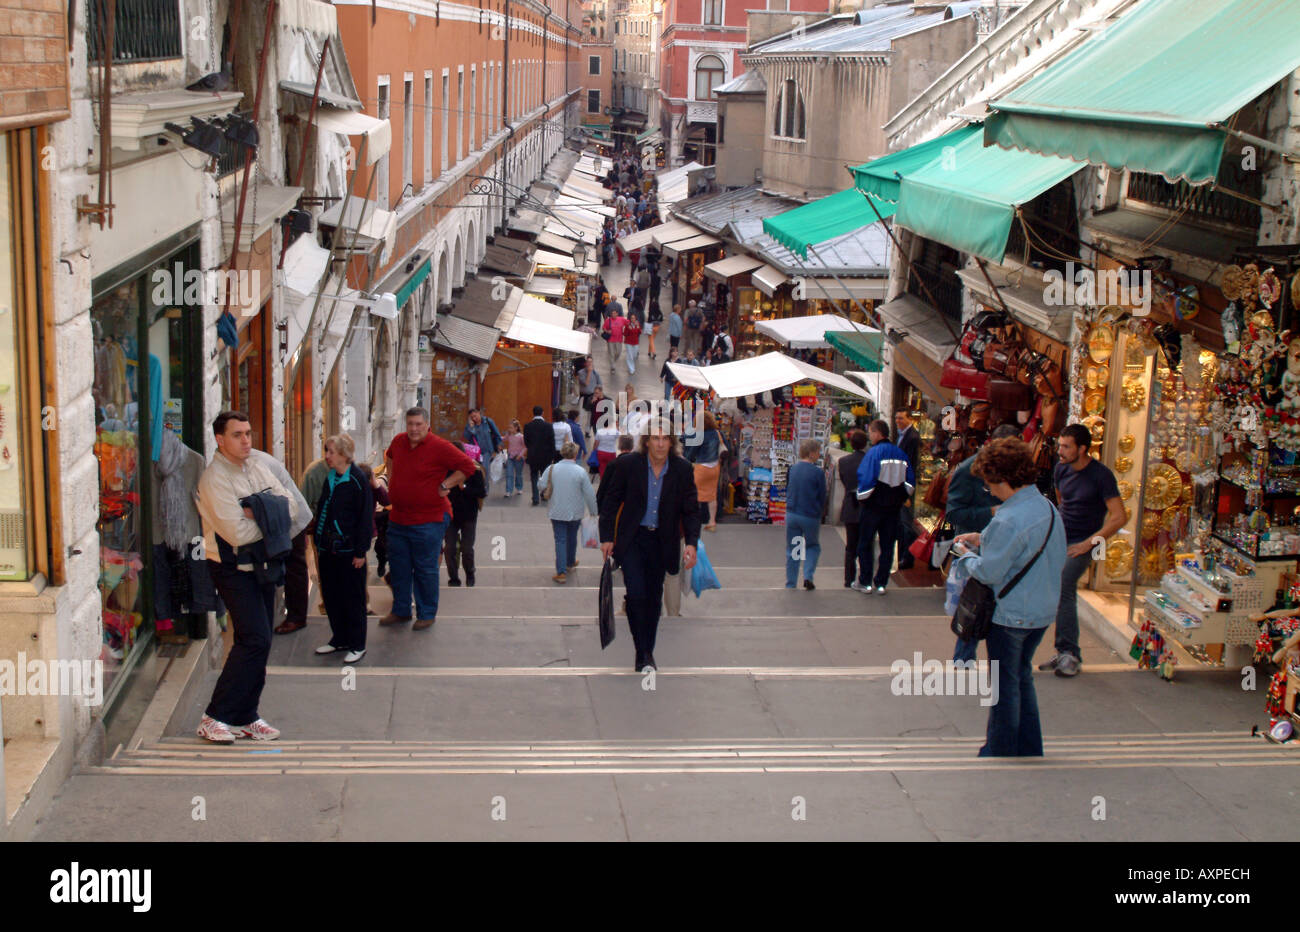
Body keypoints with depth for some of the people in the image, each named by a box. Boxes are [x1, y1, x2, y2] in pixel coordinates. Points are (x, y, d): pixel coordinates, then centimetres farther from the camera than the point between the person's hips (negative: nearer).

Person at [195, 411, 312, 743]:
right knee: (255, 640, -14)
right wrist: (270, 518, -7)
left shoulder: (259, 469, 10)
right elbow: (237, 532, -22)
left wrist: (259, 514, -14)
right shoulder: (214, 478, -14)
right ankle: (215, 717, -6)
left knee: (257, 641, 9)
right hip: (233, 569, -8)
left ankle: (245, 717, 18)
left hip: (263, 564, 8)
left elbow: (292, 509, 2)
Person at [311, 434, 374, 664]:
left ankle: (357, 646, 11)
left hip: (348, 550, -7)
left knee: (352, 599, 2)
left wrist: (361, 551, -14)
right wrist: (319, 545, 13)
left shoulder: (358, 480, -12)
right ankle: (339, 639, 25)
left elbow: (365, 517, -12)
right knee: (331, 595, 12)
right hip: (328, 549, 7)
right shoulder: (329, 478, 9)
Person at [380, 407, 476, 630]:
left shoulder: (439, 447, -14)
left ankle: (427, 614, 15)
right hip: (398, 518, 6)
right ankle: (401, 610, 28)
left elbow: (467, 466, -13)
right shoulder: (398, 441, 5)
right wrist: (391, 478, 17)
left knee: (425, 570, 3)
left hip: (428, 520, -6)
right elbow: (389, 456, 29)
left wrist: (444, 486, -12)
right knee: (399, 566, 14)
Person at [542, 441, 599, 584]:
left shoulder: (551, 469, -10)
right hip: (575, 512, 0)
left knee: (560, 540, 2)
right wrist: (593, 511, 3)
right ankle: (570, 563, 42)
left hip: (556, 512, 0)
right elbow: (590, 494, -9)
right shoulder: (580, 471, -13)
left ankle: (561, 572, -6)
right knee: (572, 537, 23)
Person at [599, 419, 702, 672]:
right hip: (632, 539, -2)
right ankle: (642, 654, -5)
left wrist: (691, 543, -9)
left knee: (654, 597, 9)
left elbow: (690, 510, 2)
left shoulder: (682, 470, -5)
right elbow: (611, 501, 1)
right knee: (636, 594, -13)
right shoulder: (628, 464, -9)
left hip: (662, 542, 2)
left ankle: (648, 652, 23)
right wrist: (607, 537, -2)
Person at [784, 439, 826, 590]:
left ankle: (790, 584, 13)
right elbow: (822, 497, -4)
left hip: (791, 514, 4)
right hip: (810, 516, -4)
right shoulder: (817, 472, -11)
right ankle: (808, 576, -2)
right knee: (813, 546, 16)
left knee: (792, 550, 12)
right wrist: (819, 513, 11)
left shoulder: (793, 469, 3)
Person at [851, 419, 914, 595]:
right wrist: (900, 499, 15)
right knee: (887, 545, 10)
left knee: (865, 544, 7)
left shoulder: (874, 453, -14)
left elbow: (866, 480, -19)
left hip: (872, 506, -5)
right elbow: (910, 481, 8)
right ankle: (881, 584, 11)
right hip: (893, 508, 5)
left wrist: (861, 499, -5)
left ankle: (865, 582, 9)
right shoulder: (901, 454, 5)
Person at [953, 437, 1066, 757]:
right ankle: (1029, 749, 31)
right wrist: (984, 540, 12)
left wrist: (966, 559, 0)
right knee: (1022, 677, 22)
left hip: (1011, 614, -8)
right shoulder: (1047, 507, 2)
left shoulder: (1008, 520, -26)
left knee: (1005, 686, 7)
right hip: (1044, 610, 8)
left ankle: (1000, 752, 19)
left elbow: (989, 572, -22)